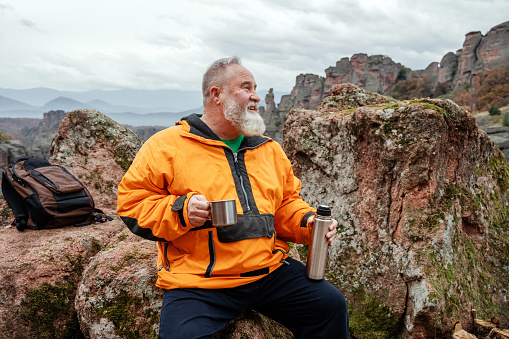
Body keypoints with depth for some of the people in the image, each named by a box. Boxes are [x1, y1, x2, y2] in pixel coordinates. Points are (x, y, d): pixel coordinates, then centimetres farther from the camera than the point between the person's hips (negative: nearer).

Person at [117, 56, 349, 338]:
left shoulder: (269, 149, 14)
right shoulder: (167, 146, -3)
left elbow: (286, 204, 22)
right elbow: (131, 202, -2)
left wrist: (308, 222, 1)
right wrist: (180, 210, -19)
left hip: (271, 271, 5)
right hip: (197, 283, -4)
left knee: (331, 305, -1)